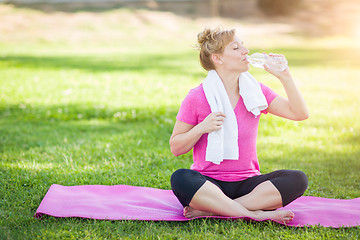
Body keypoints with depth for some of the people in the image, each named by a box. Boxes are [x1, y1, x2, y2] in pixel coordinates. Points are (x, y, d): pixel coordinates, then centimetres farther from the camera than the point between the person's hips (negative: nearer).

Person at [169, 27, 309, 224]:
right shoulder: (197, 98, -4)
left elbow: (300, 114, 0)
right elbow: (175, 148, -1)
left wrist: (285, 77, -8)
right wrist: (201, 128, -17)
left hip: (247, 183, 3)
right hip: (209, 183, -3)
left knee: (297, 179, -23)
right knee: (180, 178, -35)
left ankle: (209, 210, -28)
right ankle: (254, 213, -34)